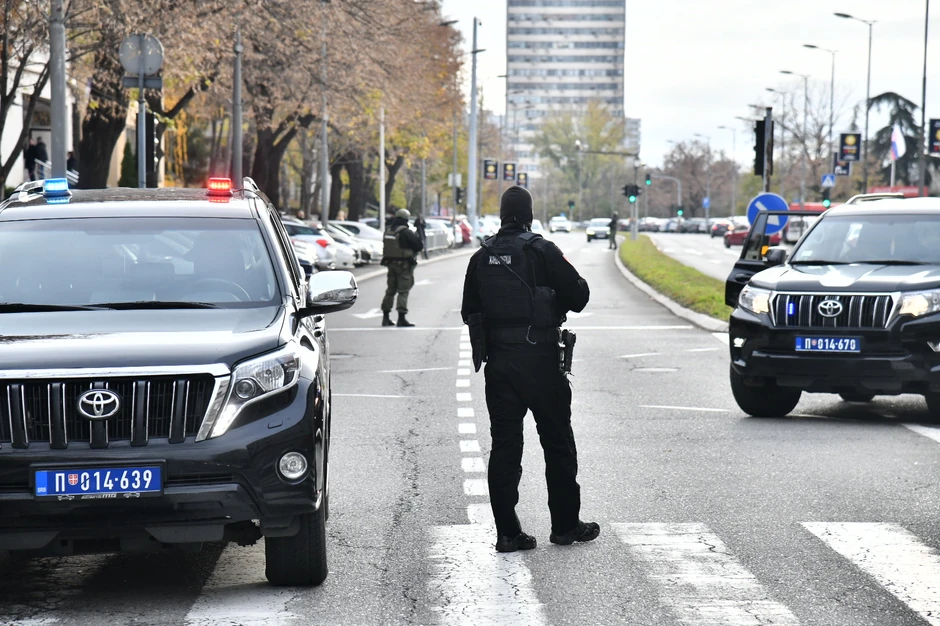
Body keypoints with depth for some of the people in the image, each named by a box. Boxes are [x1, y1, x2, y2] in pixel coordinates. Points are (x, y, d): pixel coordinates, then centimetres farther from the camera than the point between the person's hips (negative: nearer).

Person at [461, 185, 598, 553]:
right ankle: (565, 525, 14)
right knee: (557, 443, 8)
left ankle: (507, 532, 3)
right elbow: (579, 295, -7)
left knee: (504, 446, 6)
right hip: (540, 360, -4)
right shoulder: (542, 251, -9)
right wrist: (555, 304, 12)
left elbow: (470, 312, 9)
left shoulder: (482, 258, 4)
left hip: (497, 361, 4)